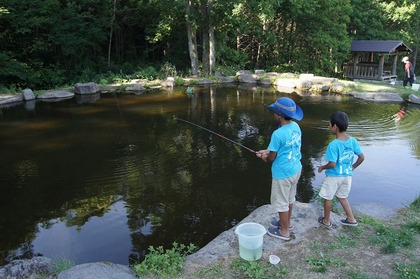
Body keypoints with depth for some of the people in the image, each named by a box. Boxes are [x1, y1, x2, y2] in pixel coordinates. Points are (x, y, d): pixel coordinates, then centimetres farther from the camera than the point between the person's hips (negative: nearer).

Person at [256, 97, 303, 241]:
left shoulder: (278, 134, -27)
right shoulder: (296, 127, -2)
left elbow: (271, 158, -16)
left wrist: (264, 157, 6)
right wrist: (268, 151, 10)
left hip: (283, 174, -8)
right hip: (295, 169, 8)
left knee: (281, 202, 10)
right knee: (289, 199, 24)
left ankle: (284, 231, 26)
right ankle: (286, 222, 44)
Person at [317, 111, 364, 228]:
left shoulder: (333, 145, -25)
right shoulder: (353, 141, -7)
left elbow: (332, 164, -25)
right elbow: (362, 157, -2)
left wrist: (322, 167, -6)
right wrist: (353, 167, 14)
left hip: (334, 176, -6)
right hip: (347, 175, 6)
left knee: (328, 198, 15)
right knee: (342, 197, 26)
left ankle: (326, 221, 29)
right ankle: (351, 219, 32)